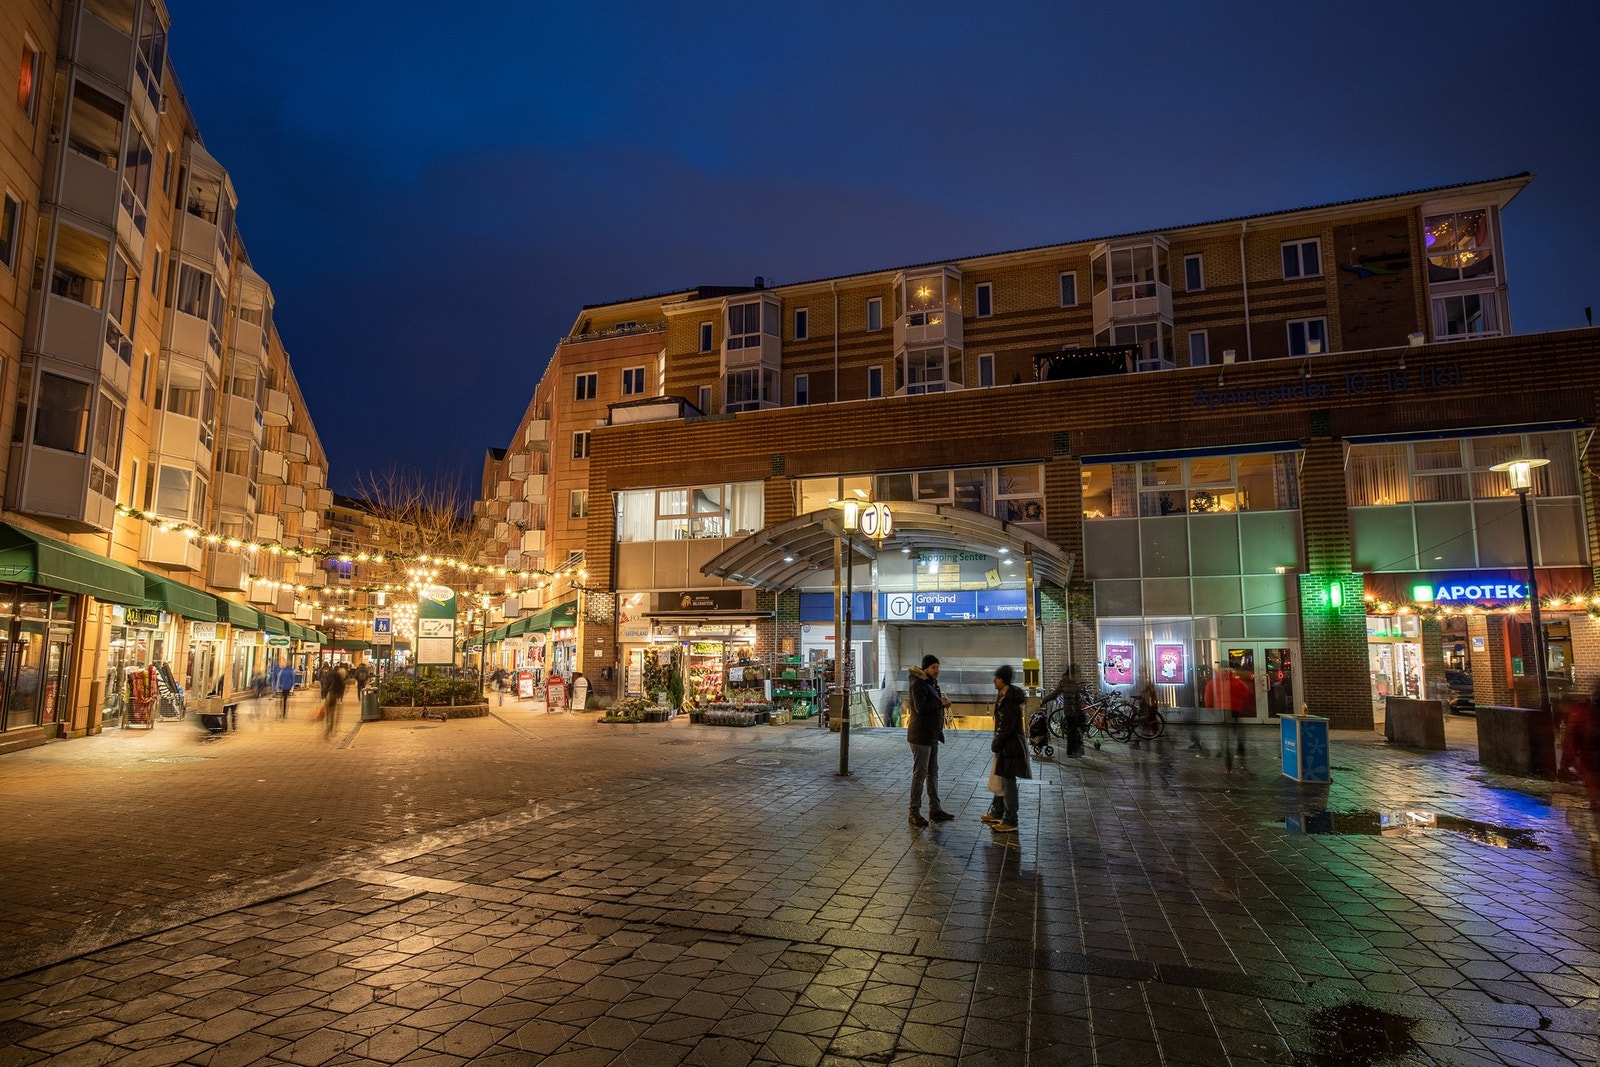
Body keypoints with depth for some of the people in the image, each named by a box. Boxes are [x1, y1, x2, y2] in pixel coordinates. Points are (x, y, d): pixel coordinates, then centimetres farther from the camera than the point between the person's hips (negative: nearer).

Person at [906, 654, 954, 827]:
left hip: (932, 735, 10)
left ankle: (935, 809, 24)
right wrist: (941, 703, -18)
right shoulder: (918, 684, -16)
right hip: (921, 736, -10)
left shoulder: (932, 683, 13)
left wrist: (942, 702, 0)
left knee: (933, 773, 15)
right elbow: (921, 708, -26)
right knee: (919, 774, -4)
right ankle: (914, 813, 4)